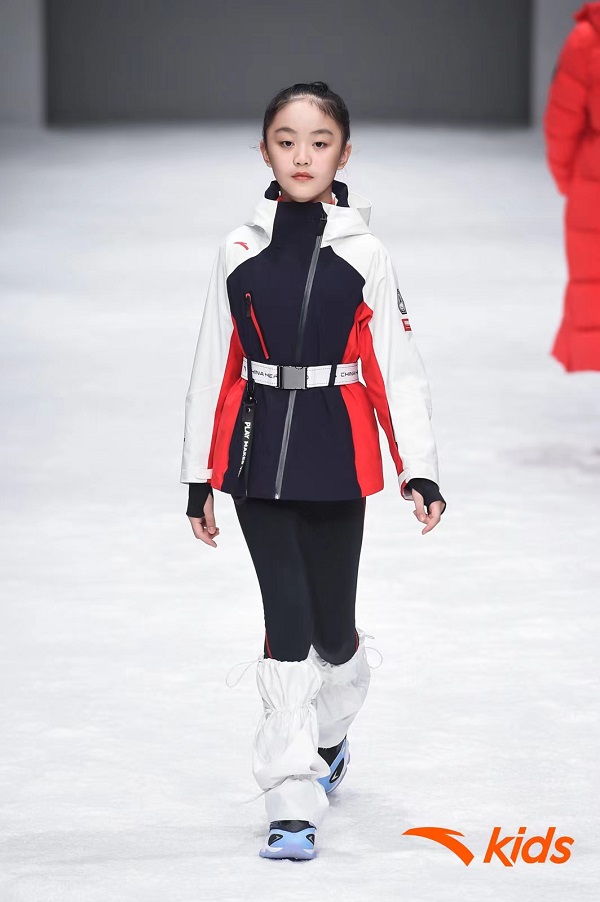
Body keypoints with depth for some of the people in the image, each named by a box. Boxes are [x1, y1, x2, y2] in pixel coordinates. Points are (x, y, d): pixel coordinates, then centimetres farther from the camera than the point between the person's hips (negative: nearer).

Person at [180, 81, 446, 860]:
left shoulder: (364, 257, -2)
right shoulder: (240, 253, 2)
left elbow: (399, 370, -1)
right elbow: (214, 369, 6)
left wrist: (421, 472, -7)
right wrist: (200, 479, 5)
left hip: (337, 463, 0)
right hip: (259, 458, 0)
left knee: (332, 622, 6)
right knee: (286, 619, -7)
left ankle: (329, 735, 40)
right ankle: (293, 804, -5)